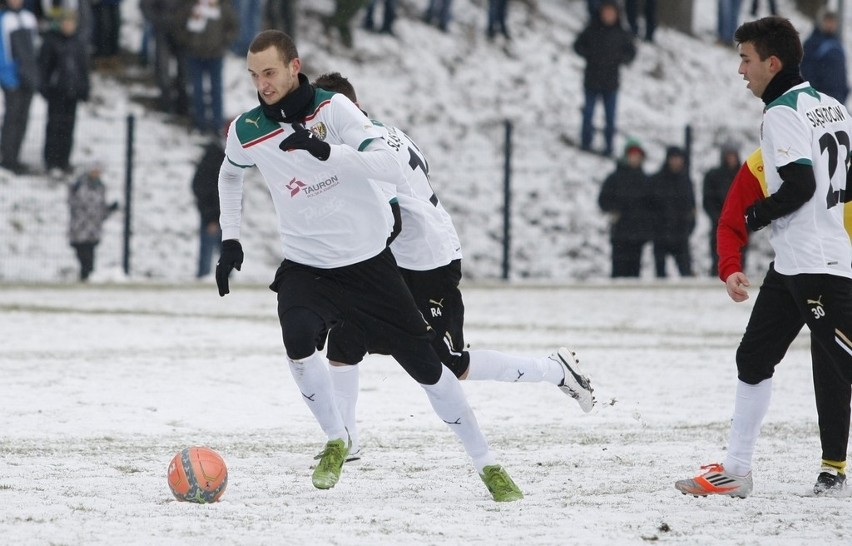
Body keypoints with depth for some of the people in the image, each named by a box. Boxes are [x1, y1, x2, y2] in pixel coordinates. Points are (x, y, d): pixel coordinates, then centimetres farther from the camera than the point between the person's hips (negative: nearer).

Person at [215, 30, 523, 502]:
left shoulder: (333, 108, -16)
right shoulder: (247, 131, -6)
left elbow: (392, 167, -28)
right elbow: (230, 174, 19)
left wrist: (326, 150, -41)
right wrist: (229, 239, 11)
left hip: (369, 262, -2)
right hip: (305, 266, 2)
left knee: (425, 365, 2)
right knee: (299, 339, -30)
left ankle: (486, 464, 18)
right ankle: (336, 441, -7)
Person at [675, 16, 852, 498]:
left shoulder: (782, 114, -14)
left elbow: (799, 186, -23)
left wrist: (753, 218, -8)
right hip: (791, 265, 10)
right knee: (754, 358, 14)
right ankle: (736, 471, 19)